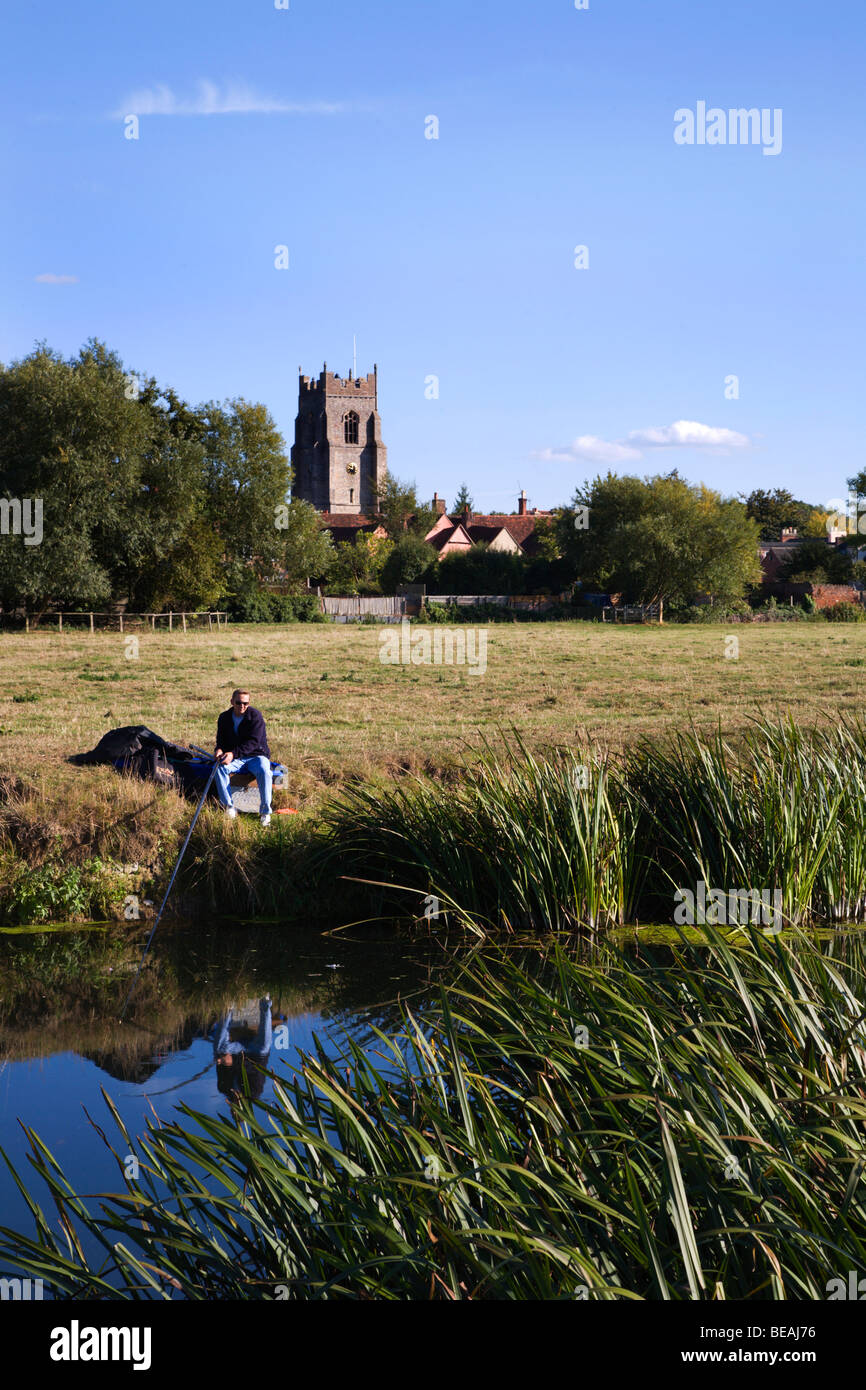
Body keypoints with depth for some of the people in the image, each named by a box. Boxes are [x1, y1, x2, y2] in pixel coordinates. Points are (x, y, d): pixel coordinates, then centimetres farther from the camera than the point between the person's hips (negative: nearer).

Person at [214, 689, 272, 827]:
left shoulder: (255, 716, -10)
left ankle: (265, 812, -27)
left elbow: (253, 742, -19)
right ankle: (229, 808, -25)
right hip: (235, 759, 3)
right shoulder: (224, 718, 4)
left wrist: (233, 753, -31)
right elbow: (221, 740, 9)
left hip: (256, 755, -3)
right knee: (220, 767, -28)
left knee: (264, 770, -36)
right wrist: (219, 749, -18)